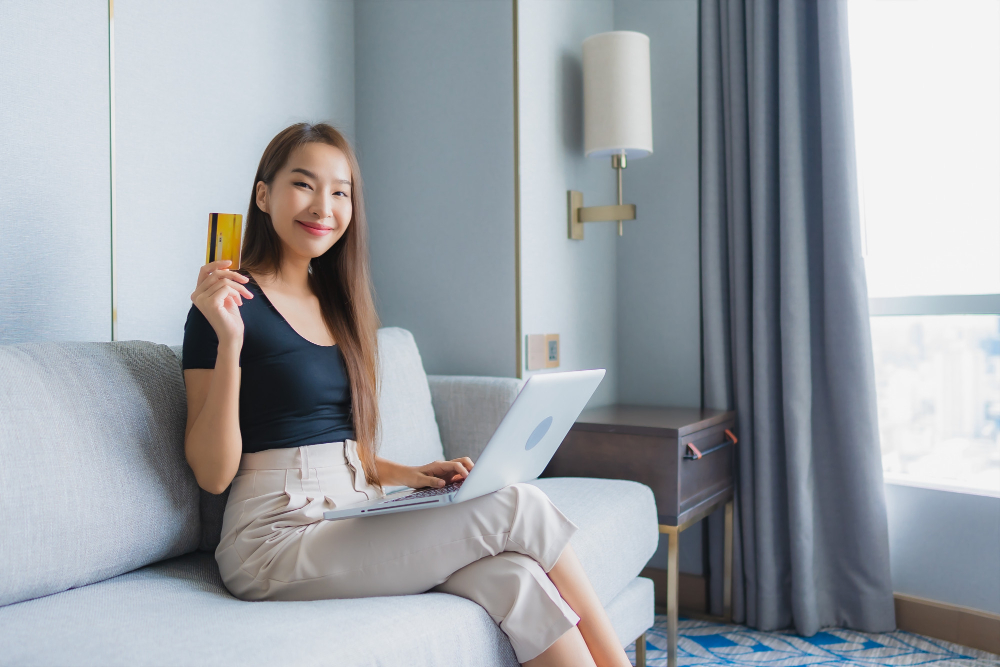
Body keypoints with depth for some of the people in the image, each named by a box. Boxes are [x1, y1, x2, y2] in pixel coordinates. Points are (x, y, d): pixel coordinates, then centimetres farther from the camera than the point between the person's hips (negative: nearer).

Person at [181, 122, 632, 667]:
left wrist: (407, 474, 4)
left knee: (511, 574, -22)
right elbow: (213, 473, -10)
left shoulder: (336, 304, 15)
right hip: (275, 538, -6)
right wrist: (229, 342, -20)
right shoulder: (227, 304, -6)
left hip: (352, 519, 6)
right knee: (518, 509, -18)